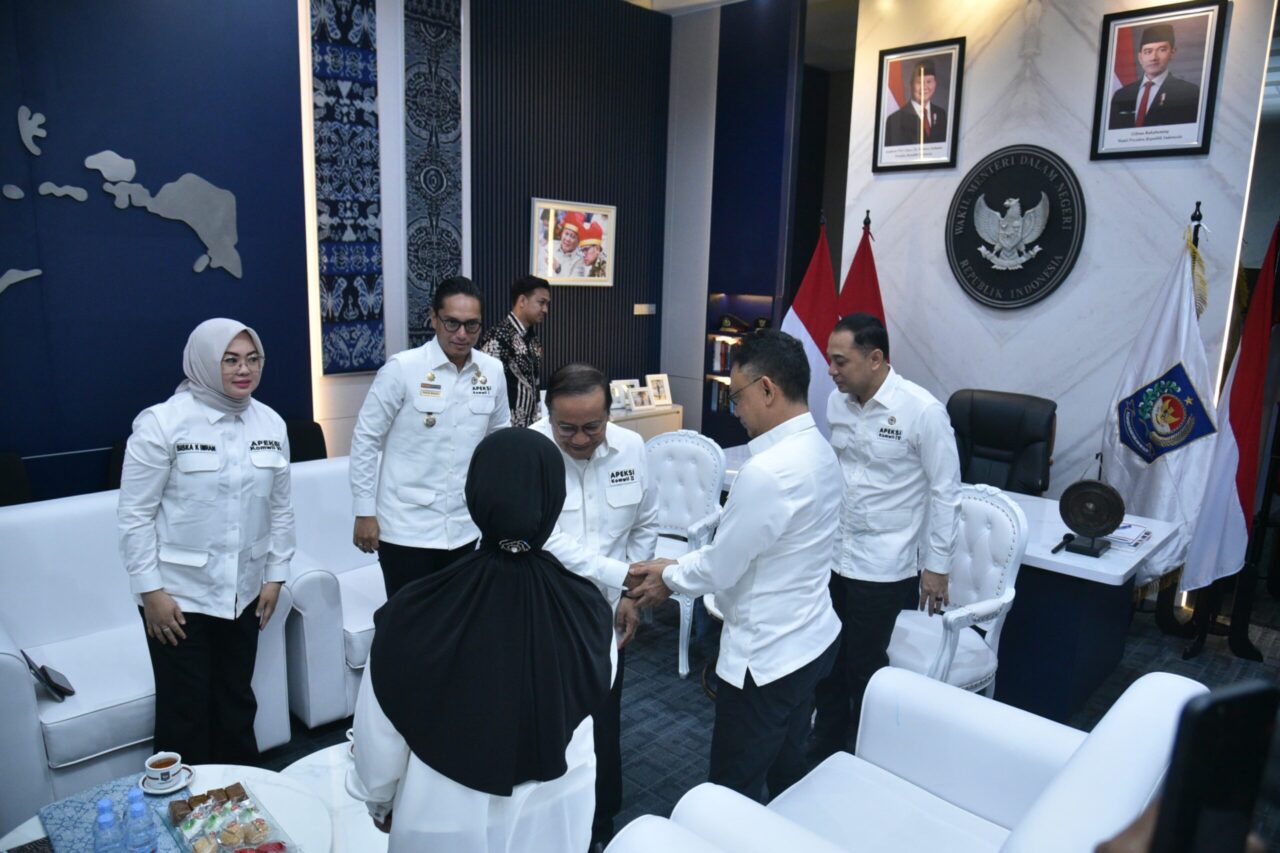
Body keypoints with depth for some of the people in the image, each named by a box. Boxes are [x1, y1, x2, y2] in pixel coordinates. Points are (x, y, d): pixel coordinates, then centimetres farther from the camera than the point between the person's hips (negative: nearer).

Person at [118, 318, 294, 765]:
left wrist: (275, 574, 7)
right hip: (179, 595, -4)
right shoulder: (161, 422, -11)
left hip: (243, 593, 4)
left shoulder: (271, 424, 2)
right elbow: (135, 514, -9)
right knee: (186, 711, 7)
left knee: (237, 703, 17)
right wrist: (150, 589, -11)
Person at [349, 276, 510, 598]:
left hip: (463, 527, 4)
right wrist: (365, 512, -6)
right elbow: (365, 439, -6)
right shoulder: (401, 368, -12)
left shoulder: (493, 371, 0)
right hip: (406, 527, -4)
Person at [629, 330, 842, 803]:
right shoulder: (817, 449, 1)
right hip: (810, 639, 9)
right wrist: (680, 563, 7)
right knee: (787, 772, 25)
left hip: (767, 654, -9)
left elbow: (721, 567, -18)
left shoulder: (767, 471, -29)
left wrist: (670, 578, 1)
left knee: (734, 794, 9)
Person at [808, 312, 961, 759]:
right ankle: (824, 749, 36)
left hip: (882, 566, -5)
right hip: (832, 555, 5)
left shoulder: (922, 411, -16)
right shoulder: (837, 402, 1)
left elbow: (945, 492, -10)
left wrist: (936, 566, -8)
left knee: (865, 667, 8)